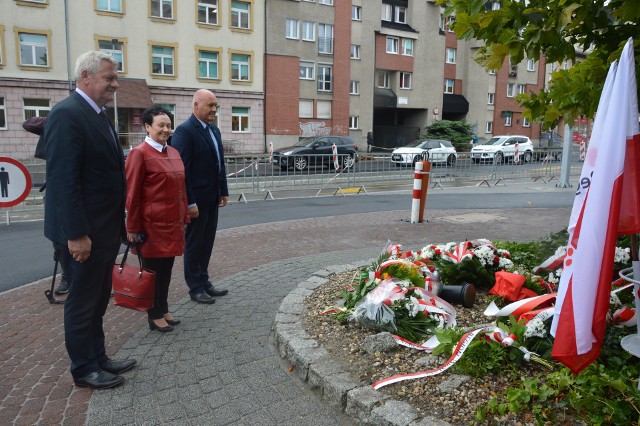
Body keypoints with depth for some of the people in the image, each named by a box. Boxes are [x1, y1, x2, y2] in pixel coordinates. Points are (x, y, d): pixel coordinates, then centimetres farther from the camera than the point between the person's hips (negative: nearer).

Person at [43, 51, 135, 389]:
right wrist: (76, 234, -23)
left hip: (104, 230, 9)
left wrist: (118, 225, 16)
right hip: (84, 233, -9)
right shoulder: (67, 114, -16)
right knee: (82, 303, 7)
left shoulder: (98, 115, 14)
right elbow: (63, 181, -22)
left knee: (97, 301, 19)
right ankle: (84, 370, 23)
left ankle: (98, 358, 34)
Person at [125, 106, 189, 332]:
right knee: (153, 270, 7)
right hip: (152, 224, -7)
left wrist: (184, 218, 14)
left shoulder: (173, 153, 10)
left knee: (166, 269, 15)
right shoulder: (139, 153, -11)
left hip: (172, 223, 7)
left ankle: (164, 310, 30)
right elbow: (132, 194, -11)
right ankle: (155, 316, 21)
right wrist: (133, 228, -10)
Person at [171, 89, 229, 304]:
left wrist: (224, 191, 13)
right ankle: (195, 288, 18)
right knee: (194, 244, 5)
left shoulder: (215, 130, 12)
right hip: (196, 200, -8)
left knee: (207, 242, 15)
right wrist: (189, 202, -20)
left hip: (212, 199, 8)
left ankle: (204, 281, 29)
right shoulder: (184, 131, -14)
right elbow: (181, 169, -18)